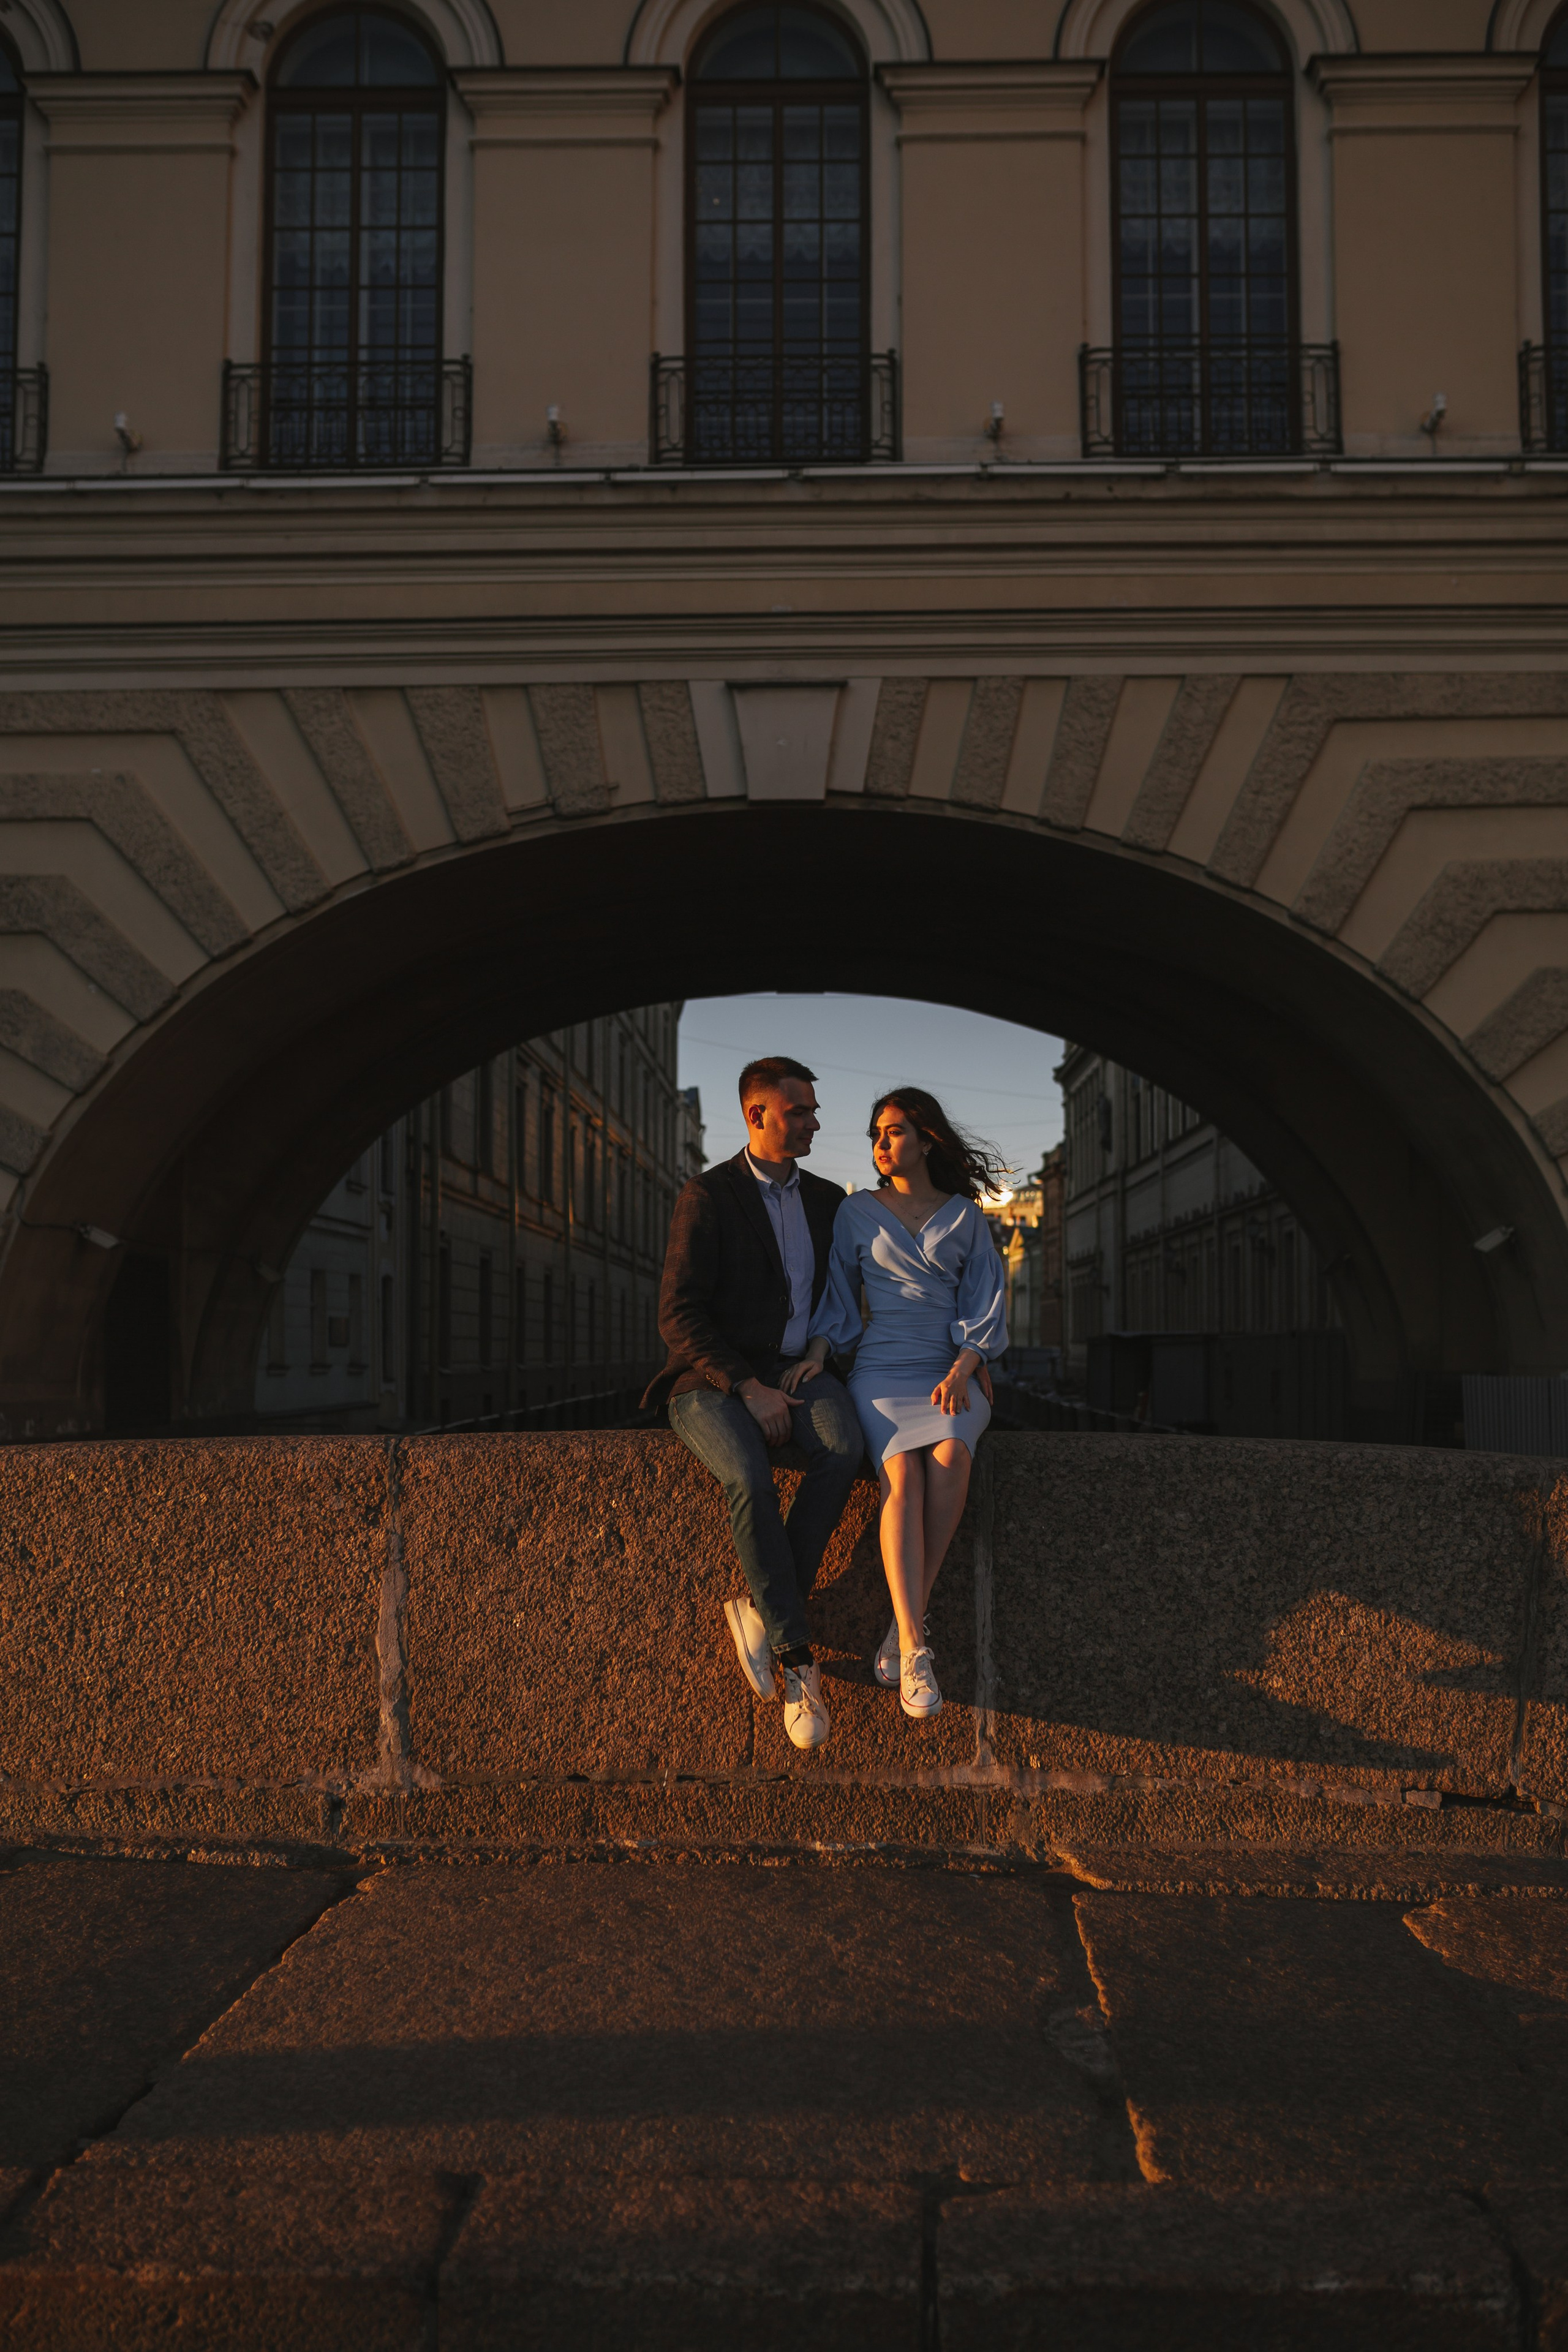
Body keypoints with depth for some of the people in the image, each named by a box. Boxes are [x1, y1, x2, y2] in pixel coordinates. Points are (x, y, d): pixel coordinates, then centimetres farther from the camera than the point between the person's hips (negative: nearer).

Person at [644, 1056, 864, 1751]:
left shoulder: (827, 1199, 15)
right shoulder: (707, 1196, -2)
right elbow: (678, 1314, -9)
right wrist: (748, 1388, -19)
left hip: (796, 1368, 4)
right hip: (714, 1377, -4)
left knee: (843, 1449, -31)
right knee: (750, 1479, -34)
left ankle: (762, 1612, -20)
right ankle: (797, 1658, -23)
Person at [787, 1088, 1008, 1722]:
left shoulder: (965, 1217, 12)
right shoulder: (858, 1213, 13)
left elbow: (985, 1305, 8)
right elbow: (839, 1294, 17)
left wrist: (961, 1371, -9)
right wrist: (816, 1354, 0)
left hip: (951, 1371, 0)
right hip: (883, 1370, 0)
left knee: (951, 1455, -34)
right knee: (903, 1472, -31)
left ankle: (902, 1625, -24)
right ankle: (914, 1649, -35)